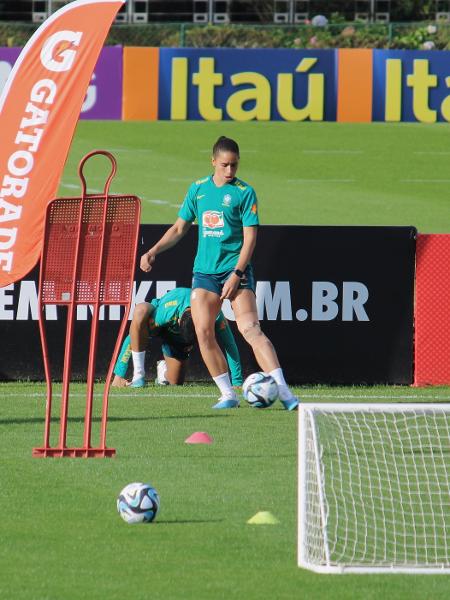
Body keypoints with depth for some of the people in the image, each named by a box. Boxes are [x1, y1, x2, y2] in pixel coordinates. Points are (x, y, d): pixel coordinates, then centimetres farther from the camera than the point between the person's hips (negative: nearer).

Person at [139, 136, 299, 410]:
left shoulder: (244, 192, -3)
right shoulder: (198, 189, 10)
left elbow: (250, 237, -7)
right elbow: (180, 228, 20)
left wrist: (236, 275, -16)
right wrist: (153, 251, 9)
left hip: (236, 270, -5)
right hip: (204, 272, 5)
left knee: (250, 328, -18)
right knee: (203, 331, -5)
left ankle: (283, 391, -21)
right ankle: (228, 394, 5)